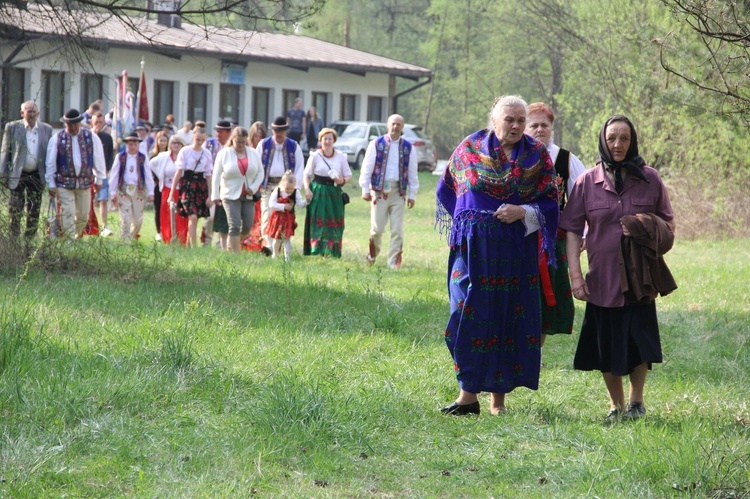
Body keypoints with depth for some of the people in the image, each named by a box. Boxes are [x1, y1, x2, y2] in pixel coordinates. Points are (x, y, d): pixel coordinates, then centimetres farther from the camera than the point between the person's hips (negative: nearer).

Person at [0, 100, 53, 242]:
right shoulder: (12, 127, 0)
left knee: (34, 211, 6)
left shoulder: (46, 129, 7)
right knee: (15, 209, -4)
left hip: (37, 176, 2)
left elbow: (49, 153, 11)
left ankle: (30, 240, 15)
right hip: (17, 175, -2)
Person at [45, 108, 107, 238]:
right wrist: (51, 184, 0)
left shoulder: (91, 137, 2)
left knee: (83, 215, 9)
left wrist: (99, 180, 13)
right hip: (64, 183, -2)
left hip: (84, 182, 2)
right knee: (68, 215, -9)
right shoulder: (57, 139, -2)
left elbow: (98, 158, 10)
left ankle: (77, 237, 29)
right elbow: (50, 163, 2)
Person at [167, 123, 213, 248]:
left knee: (193, 219, 4)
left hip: (201, 187, 4)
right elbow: (179, 172, 0)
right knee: (193, 217, -16)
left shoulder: (207, 154, 8)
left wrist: (210, 195, 8)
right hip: (187, 185, -4)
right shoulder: (185, 151, -1)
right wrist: (172, 193, -1)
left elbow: (208, 175, 11)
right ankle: (194, 247, -19)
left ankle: (188, 245, 16)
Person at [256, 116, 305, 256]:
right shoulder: (263, 144, 7)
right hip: (267, 185, 0)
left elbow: (299, 167, 7)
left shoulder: (294, 147, 6)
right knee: (267, 215, -14)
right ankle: (267, 243, -21)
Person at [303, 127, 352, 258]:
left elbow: (348, 175, 8)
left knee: (334, 223, 2)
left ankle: (332, 251, 8)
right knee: (318, 222, -6)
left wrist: (342, 180, -14)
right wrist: (307, 189, -9)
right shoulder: (315, 156, 2)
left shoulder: (341, 157, 6)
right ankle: (318, 251, -4)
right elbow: (307, 175, 5)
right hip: (318, 192, -2)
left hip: (334, 193, 2)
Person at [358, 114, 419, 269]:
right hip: (379, 191, -1)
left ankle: (394, 263, 4)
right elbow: (367, 167, 3)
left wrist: (412, 194, 8)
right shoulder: (376, 144, 3)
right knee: (377, 228, -2)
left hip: (398, 192, 2)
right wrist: (365, 189, -2)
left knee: (397, 230, -2)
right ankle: (372, 254, 24)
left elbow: (412, 172, 11)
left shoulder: (408, 147, 8)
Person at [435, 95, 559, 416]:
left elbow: (550, 202, 2)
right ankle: (468, 393, -2)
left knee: (509, 318, 1)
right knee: (470, 315, -6)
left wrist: (523, 212, -15)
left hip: (516, 249, 0)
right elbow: (446, 188, 15)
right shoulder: (470, 147, 4)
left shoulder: (537, 155, 3)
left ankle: (498, 397, 9)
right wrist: (467, 219, 7)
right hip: (473, 246, 0)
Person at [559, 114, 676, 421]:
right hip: (602, 278, 0)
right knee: (606, 346, 5)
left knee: (639, 340, -4)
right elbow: (573, 231, 2)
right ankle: (616, 405, 22)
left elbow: (669, 224, 11)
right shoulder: (587, 182, 3)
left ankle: (636, 400, 16)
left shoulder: (650, 179, 4)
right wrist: (575, 274, -6)